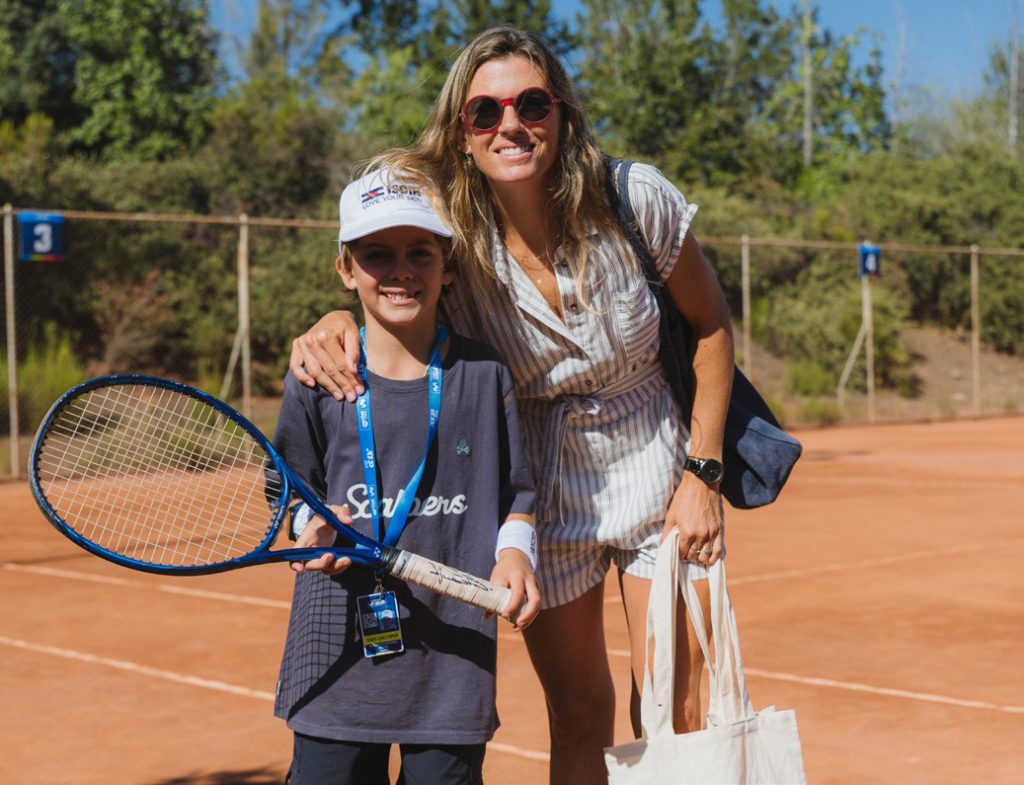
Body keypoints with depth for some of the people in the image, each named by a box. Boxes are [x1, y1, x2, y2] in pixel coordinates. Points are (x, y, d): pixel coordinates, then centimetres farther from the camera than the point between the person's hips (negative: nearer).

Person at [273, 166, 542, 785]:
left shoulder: (485, 374, 2)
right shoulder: (317, 377, 2)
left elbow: (517, 489, 8)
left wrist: (514, 552, -10)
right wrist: (315, 526, -8)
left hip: (453, 644, 0)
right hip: (340, 641, 1)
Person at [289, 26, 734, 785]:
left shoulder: (636, 198, -18)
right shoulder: (450, 237, -16)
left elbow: (711, 324, -3)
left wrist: (704, 472, -7)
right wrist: (335, 322, -23)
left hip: (659, 473, 0)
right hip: (545, 493, 1)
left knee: (675, 721, -1)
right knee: (579, 722, 9)